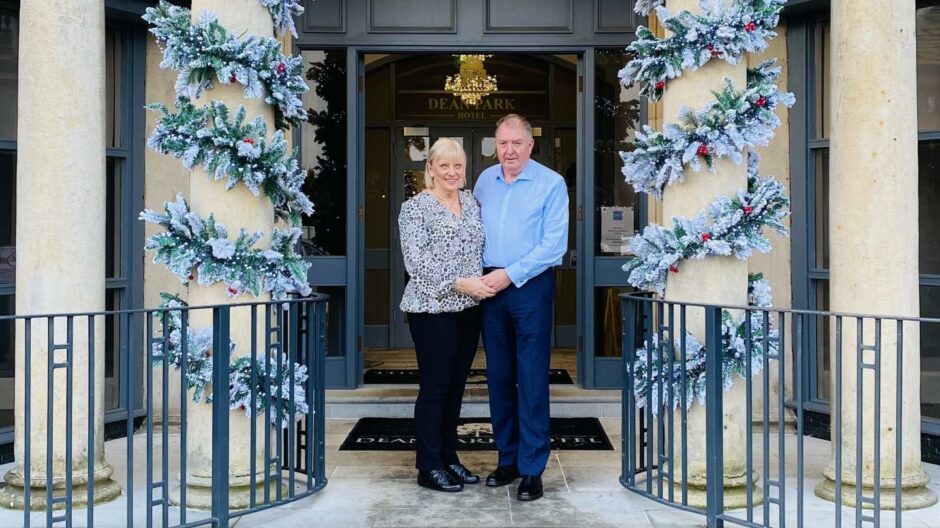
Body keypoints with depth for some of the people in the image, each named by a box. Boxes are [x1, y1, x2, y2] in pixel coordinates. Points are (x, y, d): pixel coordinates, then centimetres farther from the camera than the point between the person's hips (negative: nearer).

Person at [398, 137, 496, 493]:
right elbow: (416, 262, -15)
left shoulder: (472, 203, 12)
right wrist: (459, 283, -20)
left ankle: (448, 457, 24)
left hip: (469, 308, 6)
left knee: (456, 385, 12)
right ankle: (429, 467, 10)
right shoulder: (415, 208, -7)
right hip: (433, 309, -6)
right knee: (435, 386, -1)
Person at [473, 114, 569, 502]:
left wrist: (510, 274, -16)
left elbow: (554, 245, -12)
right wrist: (479, 274, 1)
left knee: (531, 379, -3)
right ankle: (507, 458, 22)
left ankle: (532, 468, 4)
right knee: (499, 375, 10)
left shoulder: (551, 183, -6)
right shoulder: (484, 181, 9)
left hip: (531, 286, -5)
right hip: (490, 287, 5)